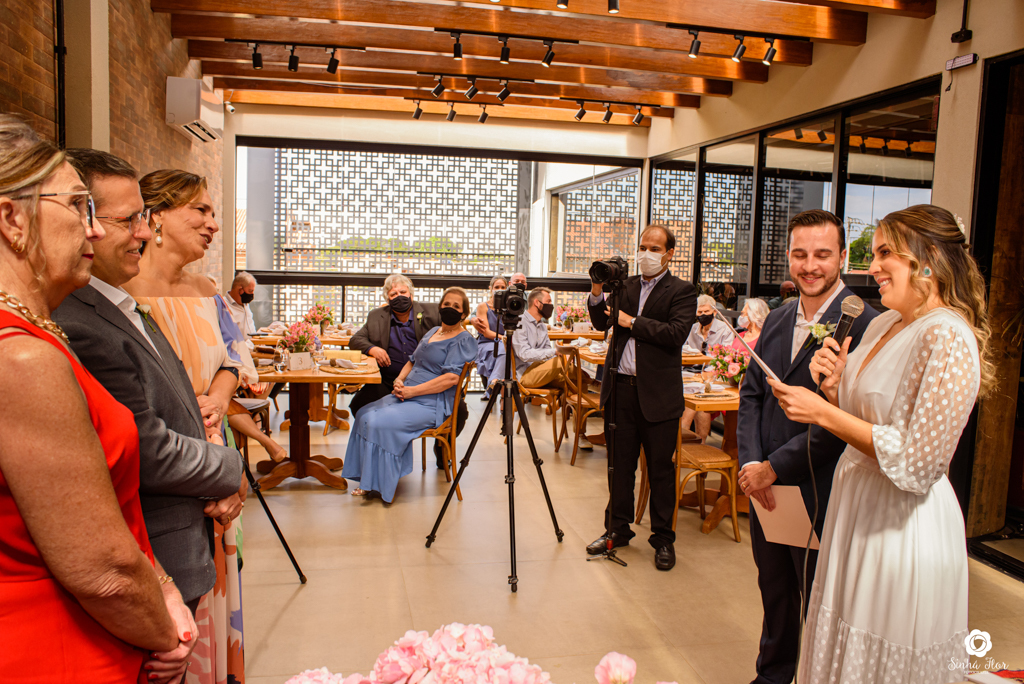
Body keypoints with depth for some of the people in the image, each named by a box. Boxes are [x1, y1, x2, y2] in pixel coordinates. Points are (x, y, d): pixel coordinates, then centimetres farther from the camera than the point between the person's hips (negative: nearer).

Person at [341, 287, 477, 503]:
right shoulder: (433, 331, 19)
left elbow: (451, 378, -18)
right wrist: (399, 380, 1)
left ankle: (384, 485, -8)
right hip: (407, 396, 9)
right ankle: (369, 482, -1)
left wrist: (412, 390, -18)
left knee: (380, 422, -24)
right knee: (365, 415, -8)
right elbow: (412, 360, 23)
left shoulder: (464, 340, -7)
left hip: (432, 404, -8)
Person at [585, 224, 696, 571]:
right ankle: (618, 529, 28)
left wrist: (632, 322, -12)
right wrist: (597, 294, -9)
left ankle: (663, 538, 19)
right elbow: (602, 324, 7)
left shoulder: (682, 291, -2)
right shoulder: (625, 285, 13)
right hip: (621, 386, 4)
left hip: (658, 392, -4)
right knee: (620, 464, 13)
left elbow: (676, 334, -16)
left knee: (660, 469, 5)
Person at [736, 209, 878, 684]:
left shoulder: (862, 324, -16)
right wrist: (749, 463, -6)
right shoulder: (776, 320, 8)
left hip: (819, 495, -6)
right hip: (764, 487, 7)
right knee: (775, 596, 23)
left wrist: (774, 467, -18)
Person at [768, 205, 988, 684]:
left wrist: (823, 412, -21)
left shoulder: (947, 338, -21)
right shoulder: (884, 323, 6)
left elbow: (918, 464, -24)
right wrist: (833, 386, -6)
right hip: (857, 507, 8)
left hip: (903, 530, -8)